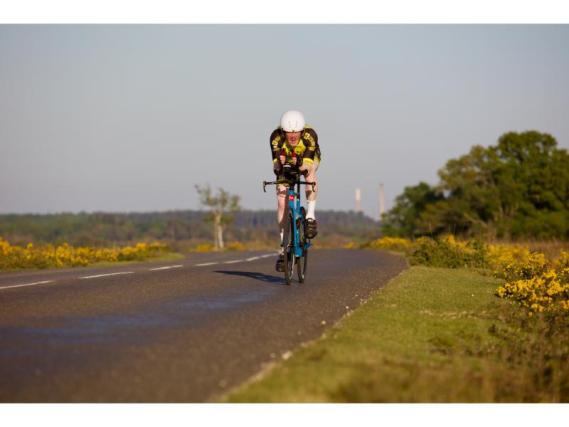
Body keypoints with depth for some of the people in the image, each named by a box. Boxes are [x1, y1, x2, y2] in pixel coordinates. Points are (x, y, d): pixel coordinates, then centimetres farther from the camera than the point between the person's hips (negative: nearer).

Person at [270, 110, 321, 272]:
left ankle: (310, 216, -28)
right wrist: (280, 161, -57)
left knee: (310, 171, -37)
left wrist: (300, 163, -61)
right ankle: (284, 247, -3)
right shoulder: (276, 136, -34)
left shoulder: (310, 135, -36)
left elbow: (307, 164, -39)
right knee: (282, 202, -12)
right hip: (285, 163, 0)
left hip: (308, 159, 0)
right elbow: (276, 164, -34)